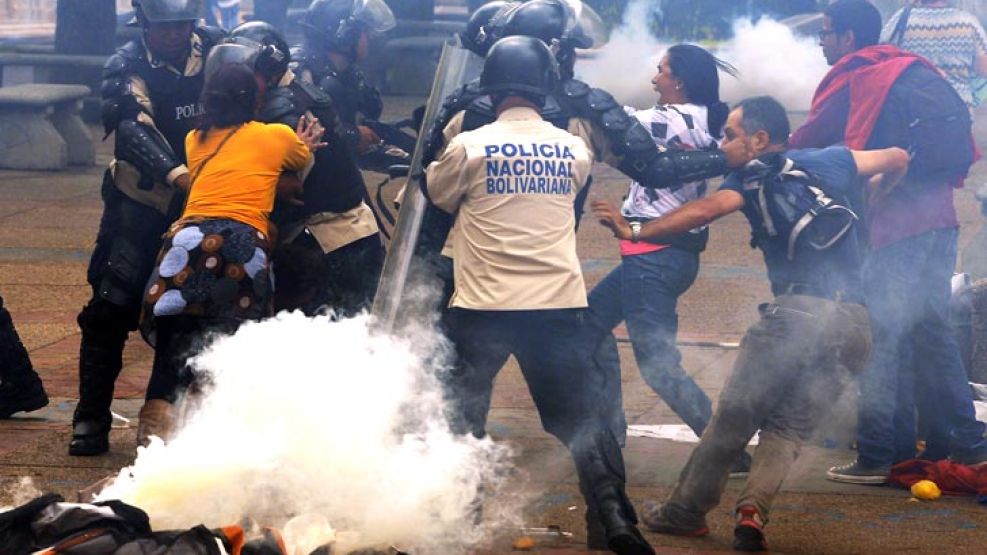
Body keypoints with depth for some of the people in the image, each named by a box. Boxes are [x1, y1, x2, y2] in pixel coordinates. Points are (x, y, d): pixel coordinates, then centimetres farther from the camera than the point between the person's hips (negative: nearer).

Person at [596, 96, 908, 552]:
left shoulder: (750, 179, 8)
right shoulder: (829, 162, 19)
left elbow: (705, 210, -9)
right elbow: (897, 159, 29)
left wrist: (634, 232, -8)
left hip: (797, 310, -4)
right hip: (854, 322, 4)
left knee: (733, 416, 8)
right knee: (789, 429, 9)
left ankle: (686, 511, 14)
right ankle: (752, 512, -11)